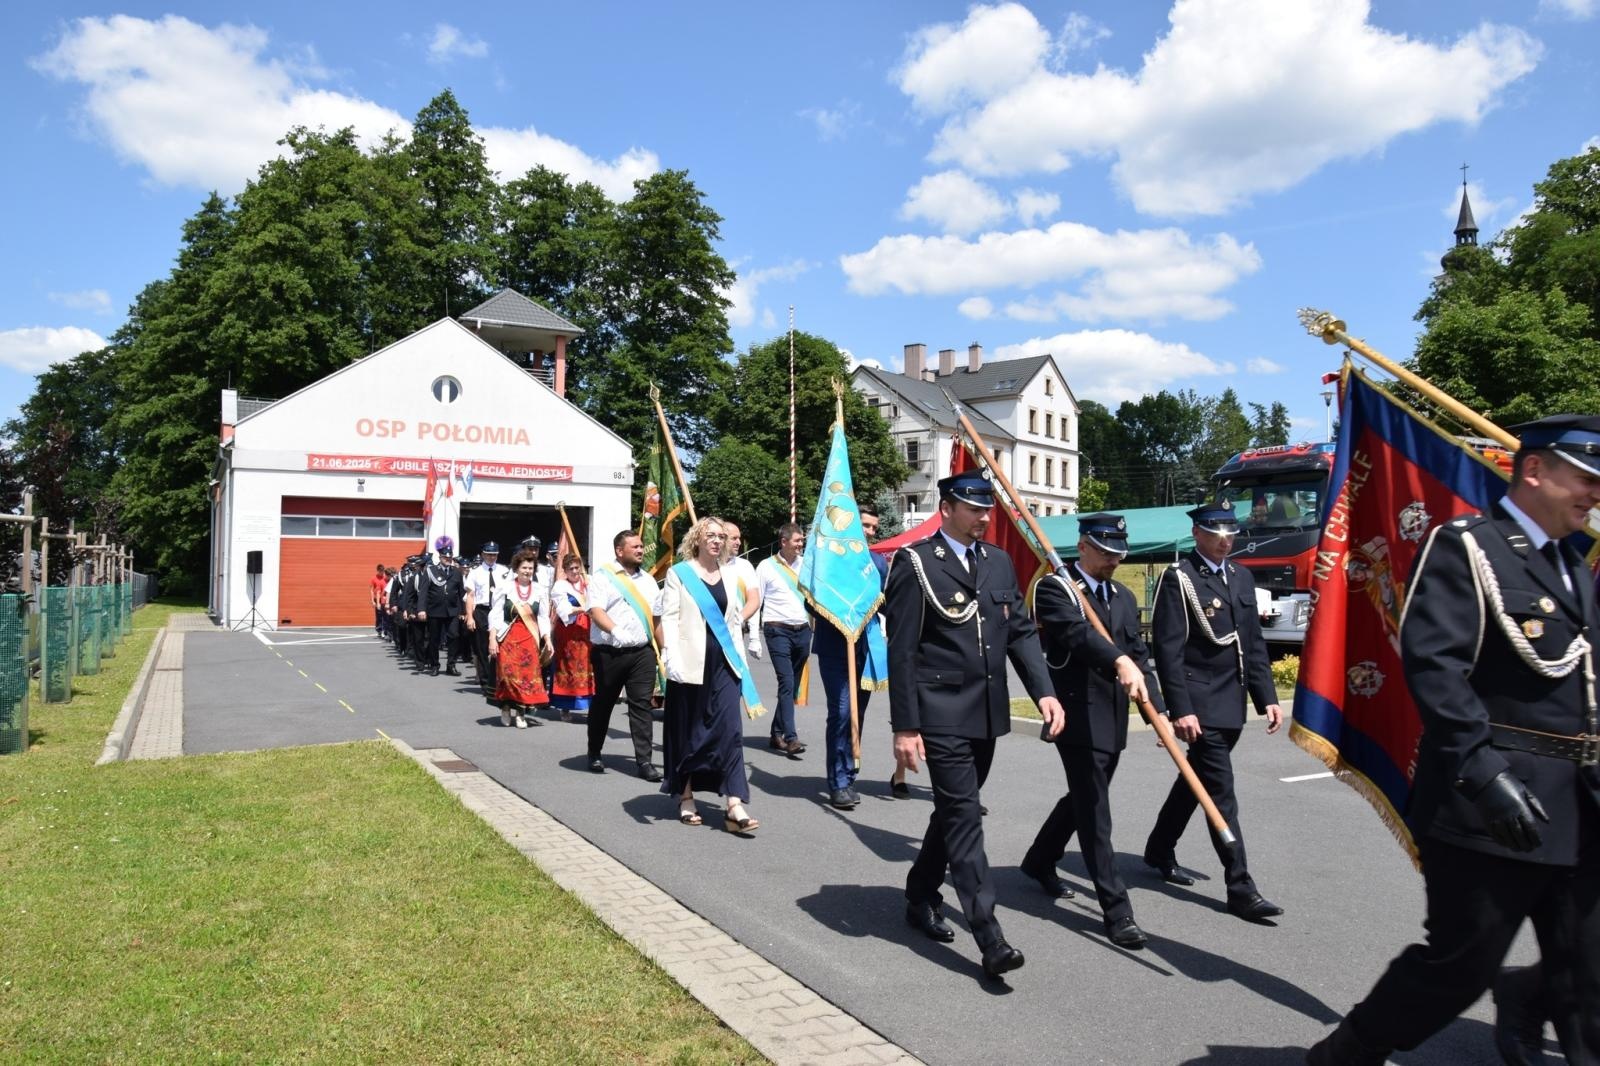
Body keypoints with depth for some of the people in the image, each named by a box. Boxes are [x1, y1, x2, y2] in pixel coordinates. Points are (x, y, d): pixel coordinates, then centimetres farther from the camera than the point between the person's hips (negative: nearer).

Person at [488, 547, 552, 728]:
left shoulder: (538, 590, 5)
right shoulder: (505, 587, -3)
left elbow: (543, 618, 9)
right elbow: (495, 614, -3)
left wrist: (547, 640, 2)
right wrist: (492, 639, -10)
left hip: (531, 638, 3)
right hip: (508, 638, -2)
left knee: (529, 675, -2)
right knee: (509, 672, -8)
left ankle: (520, 712, 7)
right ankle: (507, 707, 13)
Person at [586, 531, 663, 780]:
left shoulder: (647, 580, 15)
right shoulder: (603, 577, -1)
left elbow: (656, 618, 17)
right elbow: (596, 611, -14)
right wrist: (615, 630, -30)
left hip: (643, 651, 4)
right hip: (609, 653, -3)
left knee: (642, 704, -2)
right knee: (602, 704, 10)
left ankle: (644, 760, 0)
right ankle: (594, 754, 26)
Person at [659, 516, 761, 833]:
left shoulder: (729, 576, 16)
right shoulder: (679, 573, 2)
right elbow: (668, 618, -5)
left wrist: (741, 658, 12)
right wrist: (672, 658, -16)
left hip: (724, 662, 3)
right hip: (691, 662, -3)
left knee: (730, 729, -7)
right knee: (688, 729, 6)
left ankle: (735, 807, -10)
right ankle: (686, 798, 21)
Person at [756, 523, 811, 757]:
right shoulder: (767, 566, 1)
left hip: (803, 631, 5)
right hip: (778, 631, -4)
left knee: (792, 686, 8)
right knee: (786, 684, -13)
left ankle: (776, 735, 17)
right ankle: (791, 738, -14)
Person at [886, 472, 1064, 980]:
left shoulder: (999, 562, 11)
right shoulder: (916, 564, -9)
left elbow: (1021, 631, 11)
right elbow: (901, 652, -11)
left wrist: (1043, 690, -3)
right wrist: (905, 727, -14)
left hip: (987, 714, 7)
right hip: (941, 715, -7)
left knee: (954, 811, 17)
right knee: (964, 817, -7)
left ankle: (920, 898, 36)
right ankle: (989, 938, -4)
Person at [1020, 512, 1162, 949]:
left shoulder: (1123, 596, 15)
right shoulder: (1054, 588, -9)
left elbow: (1139, 654, 13)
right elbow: (1077, 633, -28)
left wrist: (1158, 710, 2)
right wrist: (1120, 660, -45)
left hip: (1114, 718, 8)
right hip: (1079, 716, -8)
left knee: (1082, 799, 20)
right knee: (1094, 813, -7)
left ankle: (1039, 861, 41)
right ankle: (1117, 912, -3)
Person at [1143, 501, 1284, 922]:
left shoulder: (1241, 577, 13)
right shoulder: (1178, 578, -10)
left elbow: (1254, 643, 15)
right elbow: (1168, 650, -14)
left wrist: (1267, 697, 8)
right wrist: (1180, 709, -19)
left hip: (1232, 705, 8)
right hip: (1200, 704, -8)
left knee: (1196, 779, 18)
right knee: (1220, 791, -6)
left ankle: (1159, 851, 35)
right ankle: (1240, 889, -1)